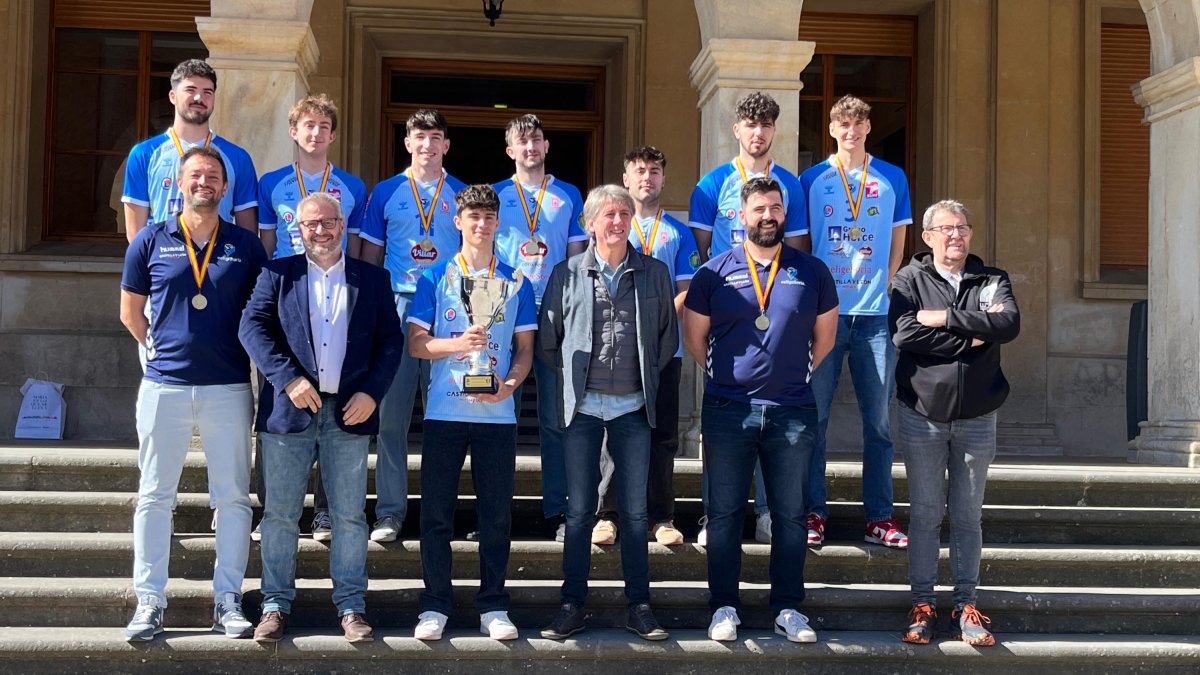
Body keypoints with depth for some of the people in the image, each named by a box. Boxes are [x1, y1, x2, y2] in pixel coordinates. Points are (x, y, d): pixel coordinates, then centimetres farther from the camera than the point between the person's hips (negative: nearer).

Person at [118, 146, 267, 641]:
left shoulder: (246, 246, 5)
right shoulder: (151, 241, 4)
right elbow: (131, 312, 13)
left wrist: (251, 358, 5)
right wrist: (165, 349, 12)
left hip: (228, 388, 0)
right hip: (164, 386, 0)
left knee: (233, 497, 3)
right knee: (154, 496, 4)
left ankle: (228, 600, 12)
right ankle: (148, 601, 11)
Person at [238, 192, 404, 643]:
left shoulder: (373, 279, 10)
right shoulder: (277, 274, 7)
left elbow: (392, 340, 7)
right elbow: (252, 327, -4)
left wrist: (371, 392, -7)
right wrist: (289, 379, -15)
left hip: (349, 414, 1)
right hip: (290, 409, 0)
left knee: (349, 517, 4)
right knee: (280, 514, 4)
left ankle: (351, 605, 13)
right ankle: (276, 604, 14)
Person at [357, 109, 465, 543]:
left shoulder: (462, 195, 10)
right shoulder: (386, 193, 9)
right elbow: (370, 256, 10)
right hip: (395, 307, 0)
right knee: (390, 413, -2)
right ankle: (390, 511, 3)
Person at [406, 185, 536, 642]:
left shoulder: (516, 283, 10)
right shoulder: (436, 278, 5)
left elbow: (525, 347, 10)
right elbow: (415, 343, 1)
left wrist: (510, 382, -10)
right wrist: (458, 344, -17)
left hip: (497, 413, 1)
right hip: (445, 411, -1)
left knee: (497, 513, 4)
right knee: (436, 512, 1)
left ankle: (493, 607, 14)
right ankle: (435, 605, 10)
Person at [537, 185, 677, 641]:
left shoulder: (654, 274, 5)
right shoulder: (567, 274, 2)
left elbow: (668, 337, 13)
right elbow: (547, 340, 8)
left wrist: (646, 376, 8)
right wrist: (575, 377, 6)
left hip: (633, 407, 1)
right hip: (583, 406, -1)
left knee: (634, 511, 5)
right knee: (579, 510, 3)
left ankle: (639, 605, 12)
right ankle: (572, 605, 10)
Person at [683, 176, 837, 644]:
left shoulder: (811, 272, 5)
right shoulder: (715, 273, 2)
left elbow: (824, 334, 15)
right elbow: (694, 336, 8)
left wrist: (794, 374, 11)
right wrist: (726, 376, 7)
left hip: (793, 412, 1)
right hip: (728, 410, -1)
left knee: (790, 514, 7)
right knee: (724, 513, 5)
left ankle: (788, 608, 16)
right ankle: (724, 606, 14)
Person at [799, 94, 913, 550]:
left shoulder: (892, 179, 10)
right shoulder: (812, 180, 7)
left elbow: (897, 242, 15)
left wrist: (886, 288, 4)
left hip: (876, 314, 1)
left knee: (878, 418, 3)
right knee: (814, 415, -1)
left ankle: (879, 517, 9)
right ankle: (813, 512, 8)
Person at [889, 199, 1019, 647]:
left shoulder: (992, 281, 6)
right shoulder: (909, 280, 2)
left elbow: (1010, 324, -14)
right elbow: (904, 333, -17)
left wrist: (946, 318, -16)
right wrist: (973, 335, -13)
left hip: (976, 419, 1)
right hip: (922, 416, -1)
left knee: (968, 517, 7)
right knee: (924, 514, 4)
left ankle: (966, 606, 14)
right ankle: (923, 605, 12)